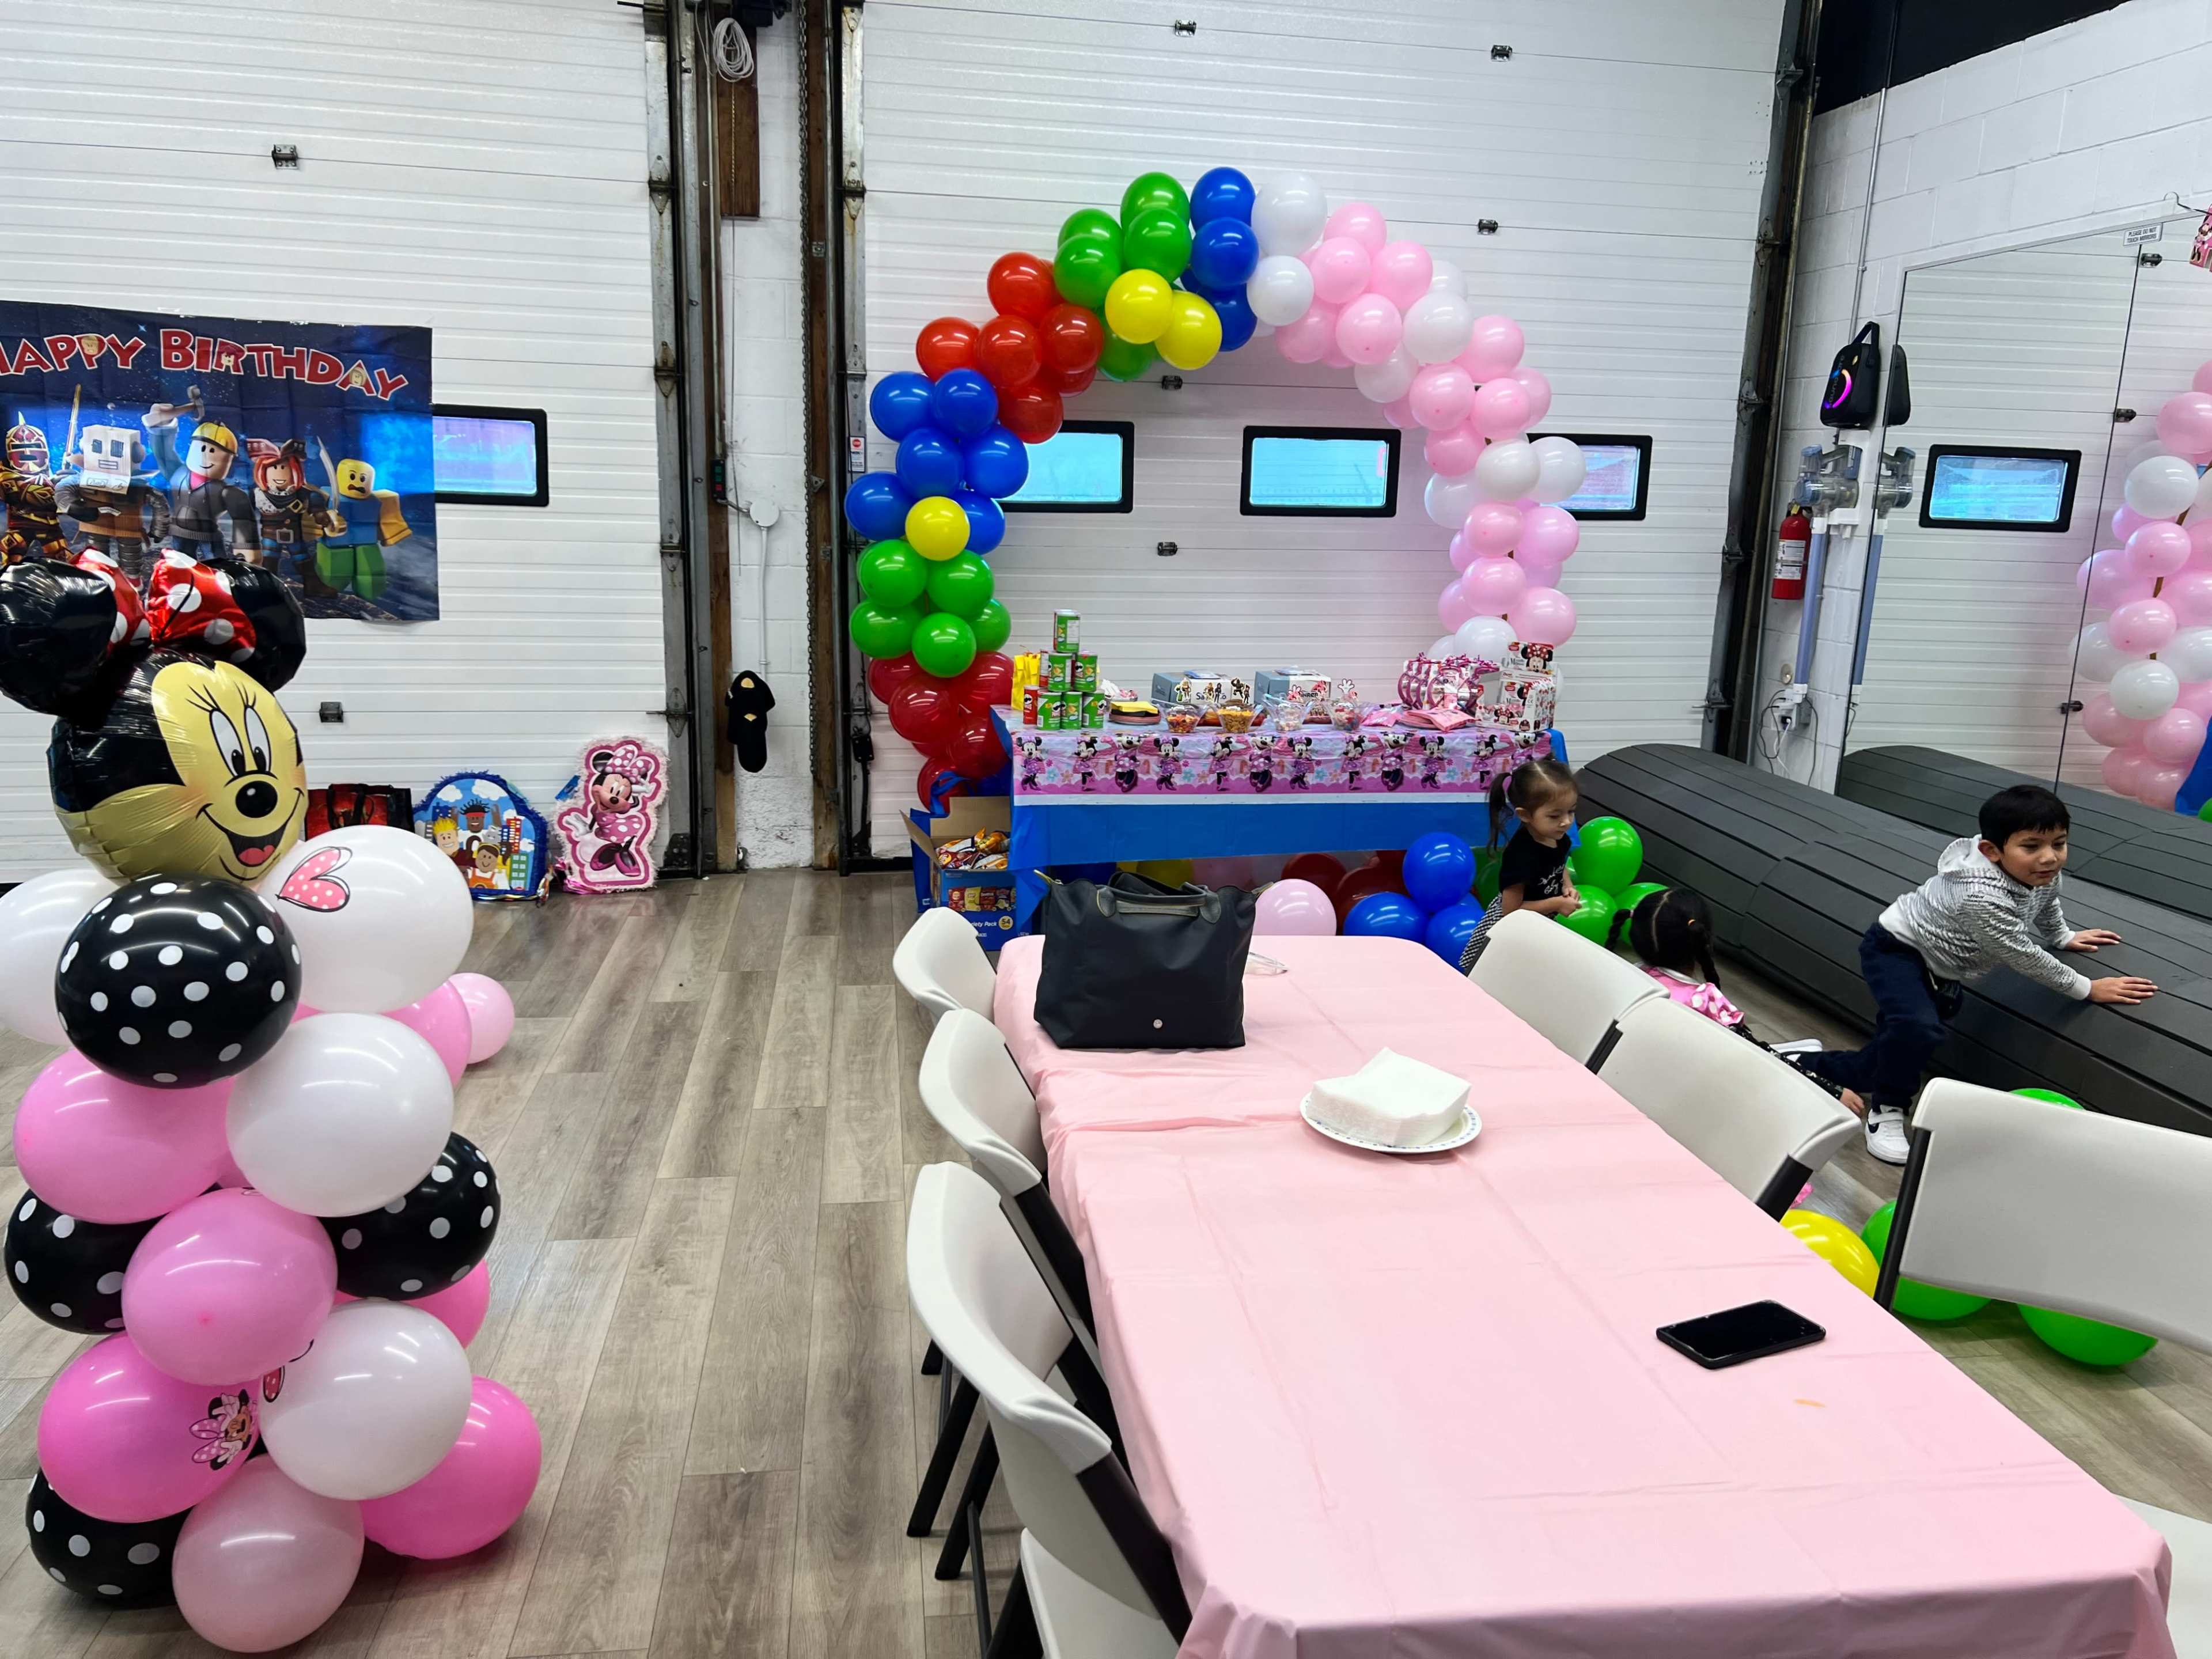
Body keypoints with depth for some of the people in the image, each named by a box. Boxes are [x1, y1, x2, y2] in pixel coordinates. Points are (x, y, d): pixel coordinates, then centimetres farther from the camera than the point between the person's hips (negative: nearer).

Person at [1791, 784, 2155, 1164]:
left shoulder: (2042, 874, -12)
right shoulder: (1982, 897, -38)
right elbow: (2024, 958, -26)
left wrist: (2064, 936, 30)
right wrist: (2087, 989, -16)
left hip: (1938, 967, 9)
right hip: (1896, 948, -9)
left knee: (1898, 1043, 11)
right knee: (1918, 1027, -33)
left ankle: (1807, 1065, 31)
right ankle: (1887, 1110, -10)